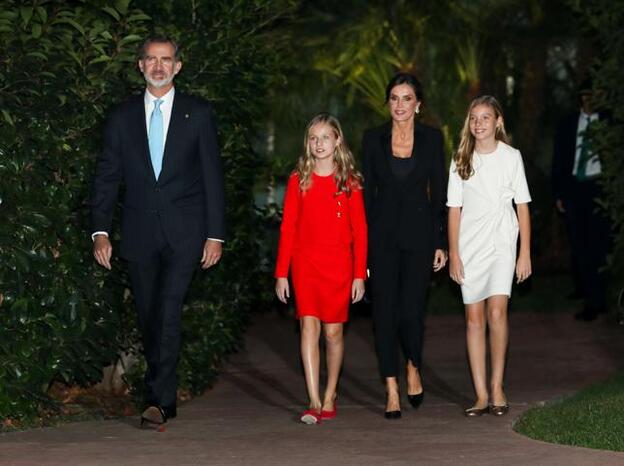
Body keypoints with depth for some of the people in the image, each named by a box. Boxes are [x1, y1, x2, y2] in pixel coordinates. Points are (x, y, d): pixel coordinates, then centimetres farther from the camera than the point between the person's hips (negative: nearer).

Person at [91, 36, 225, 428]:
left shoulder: (199, 115, 5)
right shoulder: (123, 117, 10)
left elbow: (212, 177, 4)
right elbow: (107, 177, 9)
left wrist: (215, 234, -1)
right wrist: (101, 230, -1)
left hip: (184, 233, -3)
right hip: (140, 234, 3)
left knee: (168, 311, -17)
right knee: (149, 318, 7)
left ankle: (158, 400, -18)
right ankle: (166, 398, 19)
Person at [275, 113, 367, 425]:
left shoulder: (350, 182, 3)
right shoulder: (298, 180, 4)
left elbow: (359, 230, 3)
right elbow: (287, 228, 4)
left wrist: (359, 274, -3)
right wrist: (281, 273, 0)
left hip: (339, 266, 0)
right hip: (305, 263, 0)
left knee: (333, 331, 6)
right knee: (309, 326, -12)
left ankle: (329, 397, 21)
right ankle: (314, 403, -16)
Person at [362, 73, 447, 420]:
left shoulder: (432, 138, 2)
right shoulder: (374, 139, 4)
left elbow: (439, 192, 3)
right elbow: (367, 193, 6)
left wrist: (441, 242, -1)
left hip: (419, 232, -1)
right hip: (383, 233, 1)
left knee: (412, 309, -6)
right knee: (386, 310, -1)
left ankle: (414, 368, 24)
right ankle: (392, 391, 6)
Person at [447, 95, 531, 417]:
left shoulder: (511, 157, 3)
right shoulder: (461, 160, 6)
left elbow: (523, 207, 3)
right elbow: (454, 209, 6)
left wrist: (525, 253, -1)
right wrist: (453, 254, 0)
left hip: (502, 245, -2)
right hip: (470, 246, 2)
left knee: (497, 311, -15)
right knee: (474, 317, 1)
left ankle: (497, 386, -3)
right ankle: (481, 395, 3)